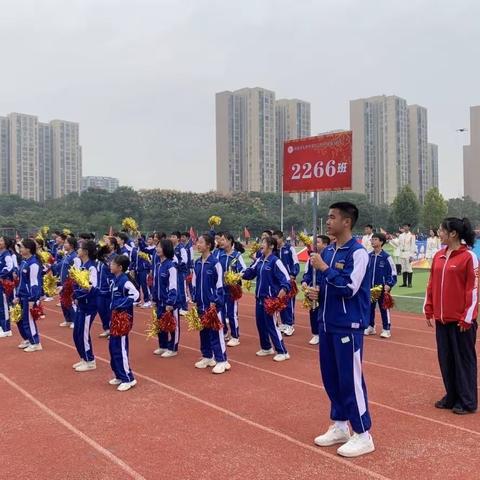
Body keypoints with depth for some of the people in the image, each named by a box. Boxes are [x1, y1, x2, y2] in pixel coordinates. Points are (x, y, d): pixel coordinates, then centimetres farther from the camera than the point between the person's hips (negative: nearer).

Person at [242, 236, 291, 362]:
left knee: (271, 325, -5)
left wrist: (284, 289, -38)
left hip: (270, 298, -8)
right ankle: (266, 348, 31)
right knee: (260, 323, 14)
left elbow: (285, 277, -21)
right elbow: (250, 273, 13)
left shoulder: (275, 261, -14)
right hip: (259, 297, 8)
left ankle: (282, 352, 5)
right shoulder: (259, 260, 7)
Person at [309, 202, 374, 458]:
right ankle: (340, 426, 30)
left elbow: (349, 288, -22)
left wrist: (324, 268, -19)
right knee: (330, 376, 15)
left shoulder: (357, 252, -14)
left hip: (348, 326, -8)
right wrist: (318, 293, 1)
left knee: (350, 379, -1)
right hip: (327, 323, 8)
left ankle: (363, 435, 13)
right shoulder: (328, 251, 10)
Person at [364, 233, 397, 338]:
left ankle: (386, 330, 11)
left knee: (384, 309, 3)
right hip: (370, 288, 5)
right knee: (370, 308, 12)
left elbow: (393, 273, -7)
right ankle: (370, 327, 25)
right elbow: (365, 270, 15)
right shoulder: (369, 256, 6)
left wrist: (388, 285, -15)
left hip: (382, 288, -5)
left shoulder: (386, 257, -9)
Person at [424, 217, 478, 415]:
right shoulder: (438, 256, 8)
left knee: (464, 359, 5)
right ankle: (451, 396, 27)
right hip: (442, 318, 6)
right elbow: (432, 284, 12)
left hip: (460, 319, -6)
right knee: (445, 358, 13)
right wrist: (429, 309, 11)